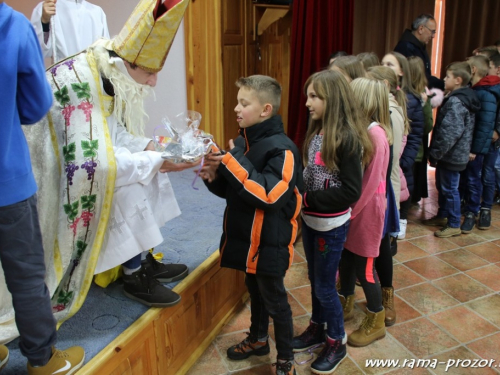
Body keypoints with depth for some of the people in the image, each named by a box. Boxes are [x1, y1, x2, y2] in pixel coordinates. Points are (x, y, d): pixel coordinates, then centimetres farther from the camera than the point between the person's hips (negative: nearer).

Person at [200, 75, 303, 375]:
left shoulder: (281, 148, -21)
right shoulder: (241, 141, 4)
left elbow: (270, 195, -31)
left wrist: (233, 163, -30)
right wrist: (215, 176, -8)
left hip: (269, 243, -7)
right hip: (246, 238, 8)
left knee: (275, 299, 9)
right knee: (255, 291, 25)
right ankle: (258, 339, 48)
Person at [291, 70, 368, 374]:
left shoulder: (347, 138, -20)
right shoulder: (317, 131, 2)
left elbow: (351, 191, -22)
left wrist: (309, 199, -21)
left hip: (332, 225, -7)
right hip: (311, 220, 7)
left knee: (325, 285, 7)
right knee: (315, 279, 21)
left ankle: (337, 342, 30)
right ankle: (317, 329, 41)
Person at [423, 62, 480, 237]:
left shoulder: (455, 102, -21)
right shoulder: (463, 98, 11)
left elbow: (450, 133, -25)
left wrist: (435, 154, -17)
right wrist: (436, 153, 15)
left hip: (452, 156, -10)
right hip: (450, 155, 10)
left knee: (450, 189, 1)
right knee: (442, 186, 20)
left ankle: (454, 225, 13)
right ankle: (442, 216, 36)